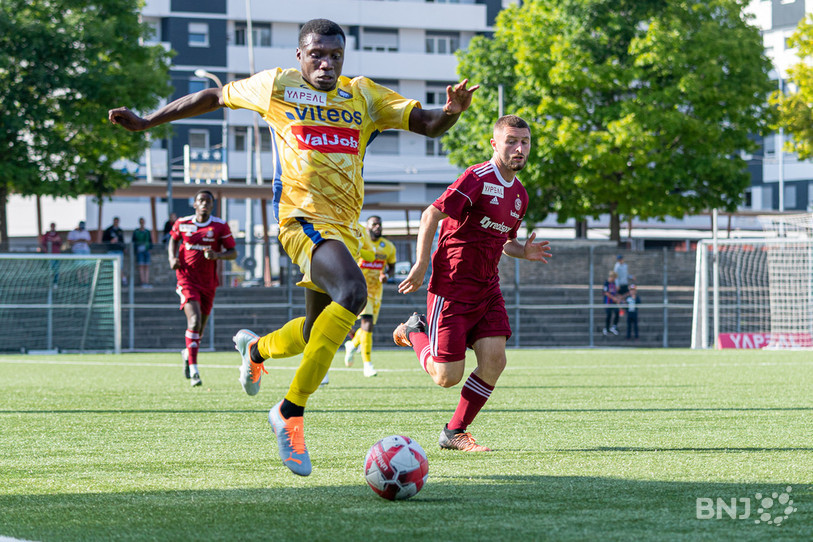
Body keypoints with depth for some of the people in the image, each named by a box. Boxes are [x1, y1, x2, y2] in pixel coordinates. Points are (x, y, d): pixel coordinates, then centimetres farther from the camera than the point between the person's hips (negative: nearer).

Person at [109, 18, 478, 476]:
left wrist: (451, 112, -15)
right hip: (303, 218, -6)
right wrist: (147, 122, 17)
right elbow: (214, 97, 16)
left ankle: (257, 348, 52)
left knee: (317, 332, 16)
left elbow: (428, 124, 8)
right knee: (352, 291, -32)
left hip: (346, 228, 6)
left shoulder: (365, 96, 12)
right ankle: (292, 410, -26)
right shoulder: (277, 86, 4)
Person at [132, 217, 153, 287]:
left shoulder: (148, 232, 10)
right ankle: (143, 282, -9)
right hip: (139, 251, -3)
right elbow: (133, 242, 5)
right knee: (141, 266, -8)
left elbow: (151, 242, 14)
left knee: (147, 266, -1)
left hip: (147, 251, 3)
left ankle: (147, 283, -2)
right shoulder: (135, 232, 3)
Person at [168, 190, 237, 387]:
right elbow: (174, 239, 21)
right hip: (187, 278, -2)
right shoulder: (182, 223, 0)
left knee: (201, 325, 13)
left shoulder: (220, 226, -3)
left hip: (208, 282, 2)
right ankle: (193, 369, -22)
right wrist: (172, 258, 3)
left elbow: (233, 252, 0)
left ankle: (188, 353, 46)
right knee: (194, 319, -21)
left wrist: (217, 255, -20)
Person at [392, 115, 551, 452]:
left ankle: (454, 433, 7)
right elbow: (431, 215, -16)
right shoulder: (477, 178, -16)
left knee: (494, 360, -9)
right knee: (447, 377, -6)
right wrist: (421, 265, -19)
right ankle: (415, 332, 27)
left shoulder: (520, 195, 10)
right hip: (451, 288, -7)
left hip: (487, 288, 7)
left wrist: (524, 252, 2)